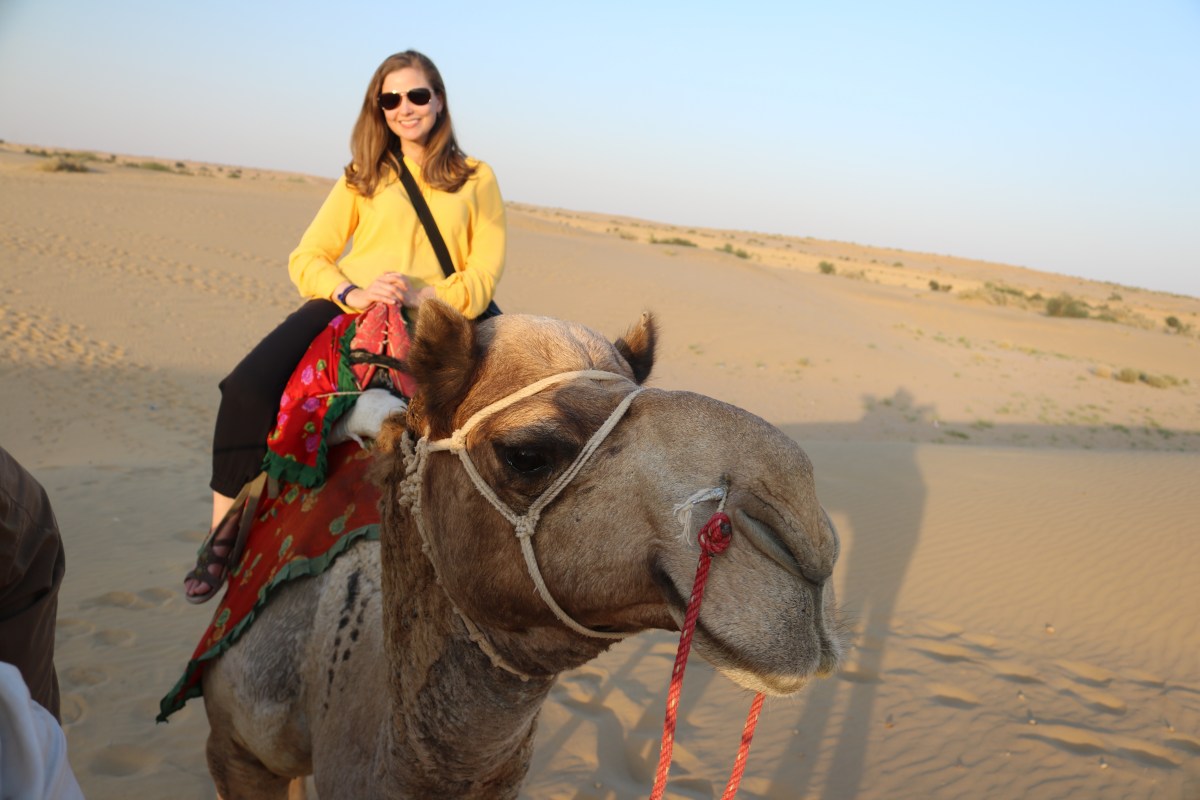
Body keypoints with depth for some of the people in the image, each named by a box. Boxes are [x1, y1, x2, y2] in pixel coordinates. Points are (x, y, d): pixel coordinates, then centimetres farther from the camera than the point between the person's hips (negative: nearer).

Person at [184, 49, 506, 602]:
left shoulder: (476, 179, 14)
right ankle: (223, 532, -6)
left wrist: (423, 296, -14)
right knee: (248, 387, -23)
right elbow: (307, 258, 10)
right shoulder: (362, 178, 18)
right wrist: (351, 293, -12)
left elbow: (484, 273, 4)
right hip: (347, 308, 1)